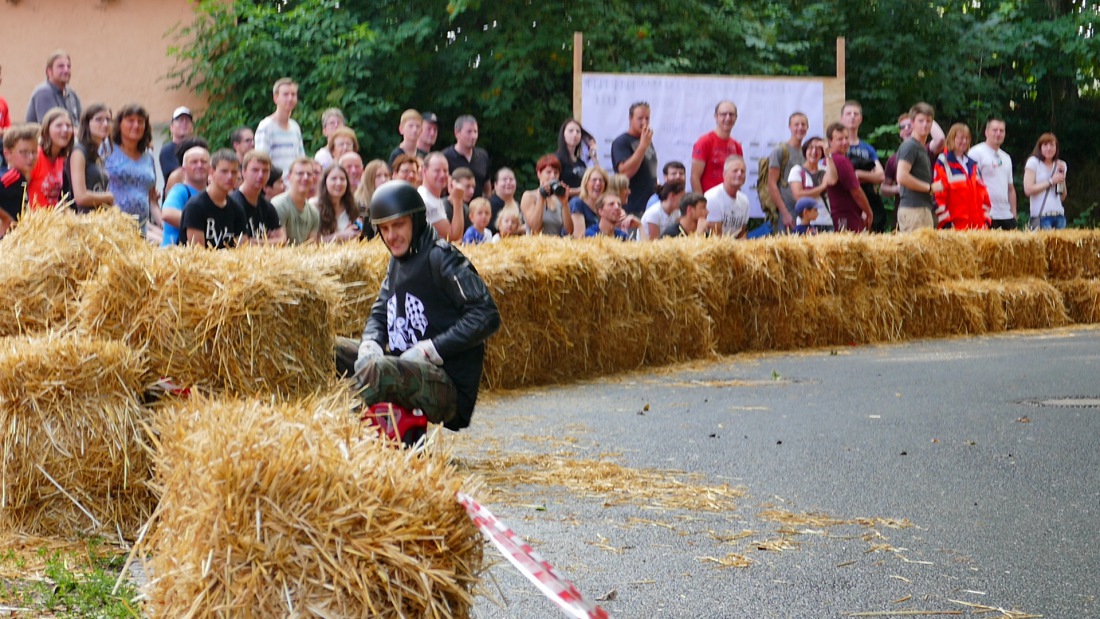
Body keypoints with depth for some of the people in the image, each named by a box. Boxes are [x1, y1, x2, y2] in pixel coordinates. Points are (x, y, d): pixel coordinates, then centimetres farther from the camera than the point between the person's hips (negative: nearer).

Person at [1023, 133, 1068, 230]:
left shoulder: (1060, 165, 15)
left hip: (1059, 215, 5)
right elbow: (1028, 190, -9)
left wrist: (1062, 177, 3)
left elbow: (1062, 197, 16)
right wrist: (1051, 181, -7)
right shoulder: (1033, 162, 1)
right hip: (1041, 216, -5)